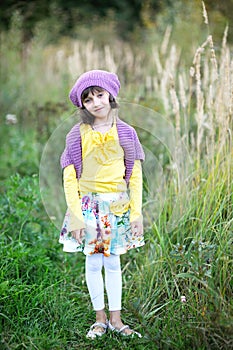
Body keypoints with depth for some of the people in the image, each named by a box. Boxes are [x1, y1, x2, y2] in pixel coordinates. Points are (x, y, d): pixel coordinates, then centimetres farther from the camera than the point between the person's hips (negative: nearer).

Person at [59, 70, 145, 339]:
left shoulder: (125, 132, -1)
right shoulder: (77, 134, -5)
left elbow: (135, 175, 1)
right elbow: (69, 178, -5)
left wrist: (136, 213, -4)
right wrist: (75, 216, -11)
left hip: (118, 205, 1)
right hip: (88, 204, -1)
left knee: (113, 261, 9)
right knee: (93, 262, 6)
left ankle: (115, 319, 19)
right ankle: (100, 318, 19)